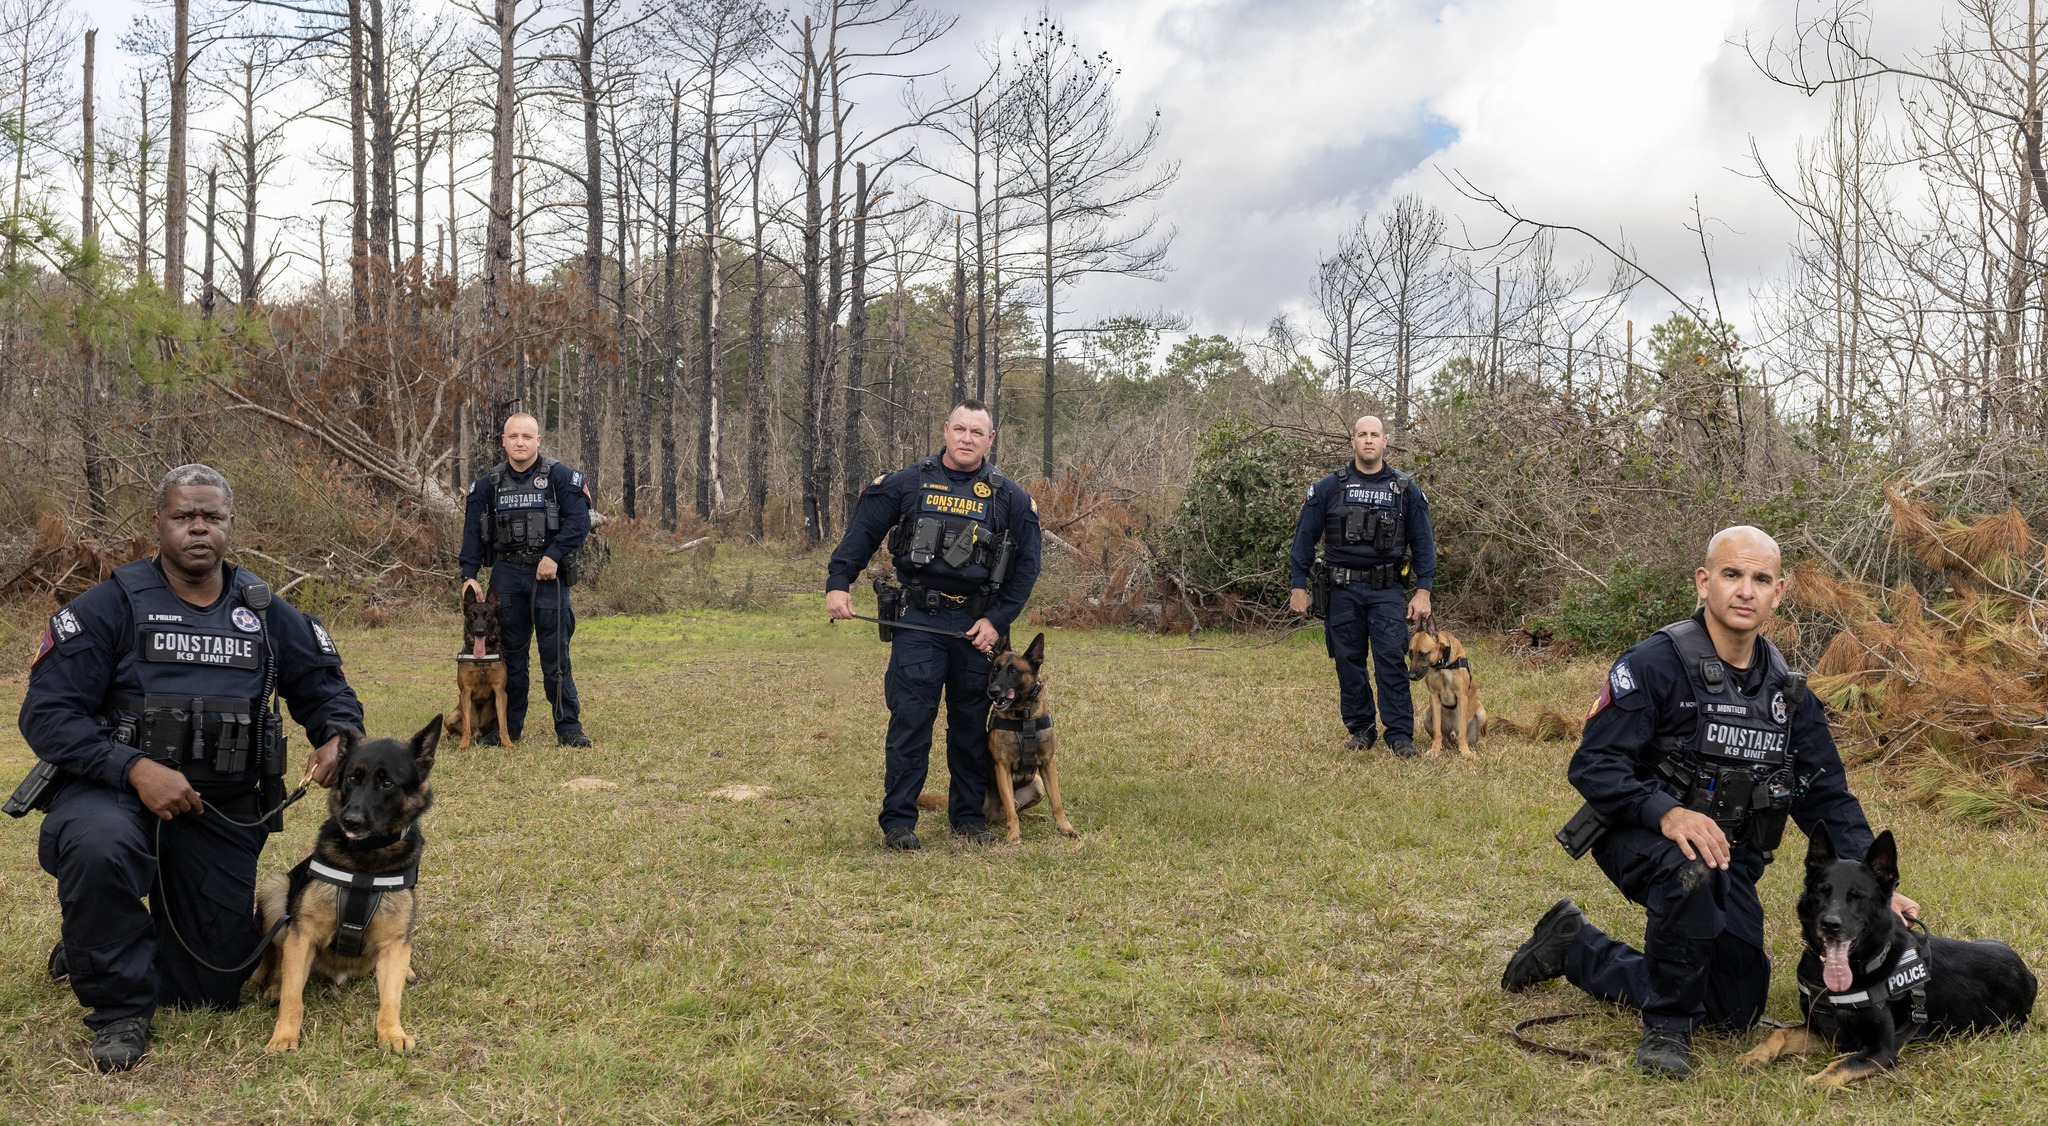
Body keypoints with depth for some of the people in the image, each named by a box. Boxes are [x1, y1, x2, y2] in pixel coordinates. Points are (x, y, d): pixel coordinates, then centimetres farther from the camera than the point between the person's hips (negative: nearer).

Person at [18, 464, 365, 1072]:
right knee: (99, 847, -42)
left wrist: (337, 735, -9)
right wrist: (135, 769, -27)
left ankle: (92, 950, 38)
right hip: (114, 792, -4)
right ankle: (119, 1007, -15)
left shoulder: (267, 613, 5)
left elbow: (323, 685, 15)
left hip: (225, 810, 4)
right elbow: (46, 712, -13)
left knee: (211, 987, 4)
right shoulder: (112, 604, -7)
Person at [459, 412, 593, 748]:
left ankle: (569, 727, 3)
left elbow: (579, 521, -8)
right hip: (506, 574, 3)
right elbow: (474, 531, 10)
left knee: (556, 653, -3)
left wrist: (554, 555, -17)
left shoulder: (560, 477, -1)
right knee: (509, 654, 8)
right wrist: (469, 575, 1)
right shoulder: (487, 484, 9)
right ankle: (506, 727, 17)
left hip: (548, 573, -3)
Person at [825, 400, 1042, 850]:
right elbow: (861, 533, 4)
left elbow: (1026, 565, 8)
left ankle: (969, 815, 22)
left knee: (973, 724, 9)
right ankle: (898, 821, 2)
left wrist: (998, 620, 0)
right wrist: (837, 584, -8)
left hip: (978, 624, 2)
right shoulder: (906, 484, 2)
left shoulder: (1010, 499, 6)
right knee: (910, 720, -5)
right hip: (919, 621, -2)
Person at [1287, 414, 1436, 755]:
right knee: (1349, 662, 6)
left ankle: (1400, 734, -2)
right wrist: (1299, 587, 1)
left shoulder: (1406, 489, 3)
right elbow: (1305, 537, 5)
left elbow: (1423, 542, 6)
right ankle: (1360, 730, 17)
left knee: (1392, 660, -8)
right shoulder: (1328, 487, 2)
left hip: (1386, 590, -1)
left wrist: (1423, 590, -1)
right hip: (1342, 589, 1)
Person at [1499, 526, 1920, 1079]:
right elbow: (1593, 765, -22)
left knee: (1736, 1011, 6)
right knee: (1690, 872, -41)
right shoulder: (1655, 664, -17)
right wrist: (1667, 813, -38)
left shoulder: (1787, 691, 4)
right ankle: (1667, 1027, -18)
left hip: (1732, 855, 7)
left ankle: (1577, 949, 25)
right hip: (1640, 836, -7)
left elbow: (1827, 796, 8)